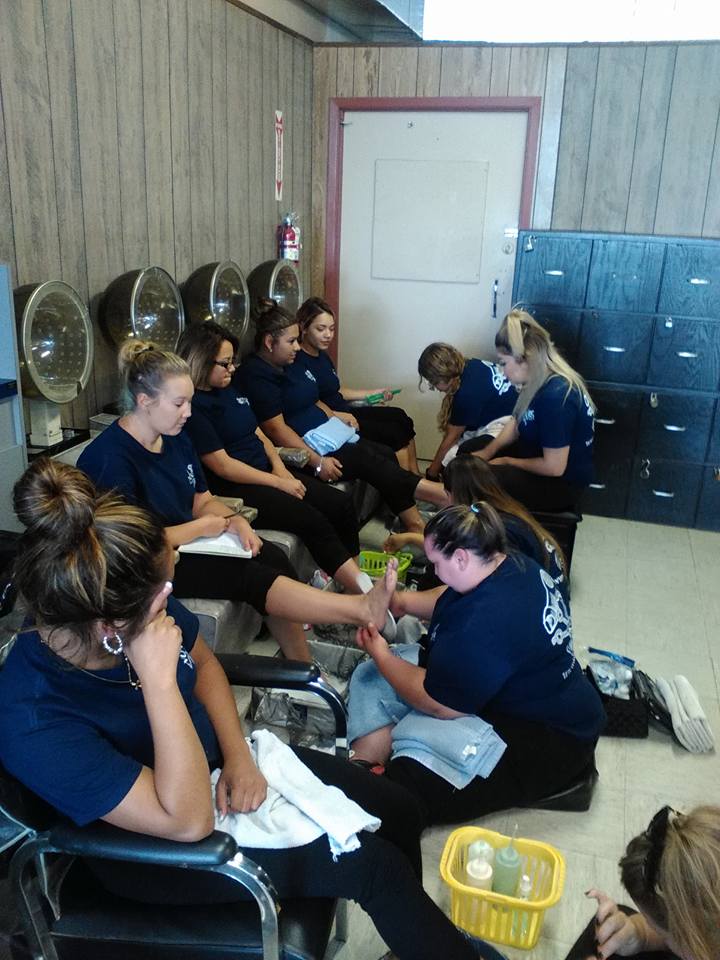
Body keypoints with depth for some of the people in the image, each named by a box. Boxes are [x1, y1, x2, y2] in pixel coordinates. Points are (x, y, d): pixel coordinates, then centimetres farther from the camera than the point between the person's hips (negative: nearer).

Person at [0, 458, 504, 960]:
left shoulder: (143, 609, -19)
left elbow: (204, 663, 3)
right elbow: (188, 820, -34)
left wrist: (239, 755, -9)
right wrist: (159, 681, -41)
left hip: (220, 762, 6)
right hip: (159, 845, -5)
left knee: (396, 807, 4)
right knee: (373, 862, -7)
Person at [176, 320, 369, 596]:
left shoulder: (228, 390, 15)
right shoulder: (192, 405, -13)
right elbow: (222, 465, -16)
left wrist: (279, 467, 0)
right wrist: (278, 483, -13)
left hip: (268, 472, 10)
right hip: (234, 488, -9)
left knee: (342, 504, -5)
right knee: (312, 521, -25)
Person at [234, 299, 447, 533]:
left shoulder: (288, 365, 15)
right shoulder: (256, 374, -14)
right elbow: (275, 428, -21)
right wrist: (317, 461, -24)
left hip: (322, 438, 10)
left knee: (384, 454, -5)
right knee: (368, 460, -20)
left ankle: (416, 527, -8)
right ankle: (442, 494, -17)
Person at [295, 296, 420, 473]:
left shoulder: (322, 356, 14)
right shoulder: (298, 362, -16)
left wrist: (372, 393, 19)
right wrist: (338, 416, -29)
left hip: (345, 413, 10)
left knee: (400, 417, 1)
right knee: (393, 433, -15)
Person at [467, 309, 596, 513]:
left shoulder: (556, 396, -32)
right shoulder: (539, 379, -3)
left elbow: (554, 467, -28)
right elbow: (517, 422, 11)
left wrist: (507, 462, -15)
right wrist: (488, 451, -4)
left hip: (562, 483, -10)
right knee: (468, 451, 12)